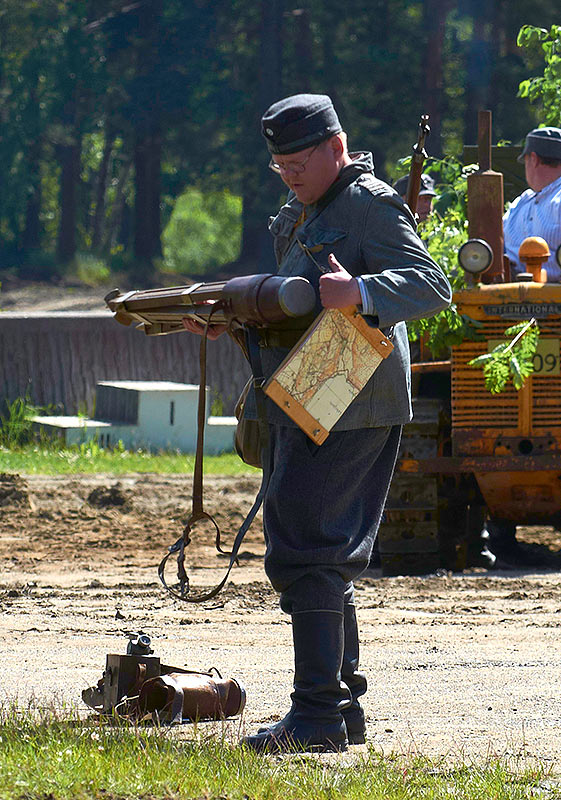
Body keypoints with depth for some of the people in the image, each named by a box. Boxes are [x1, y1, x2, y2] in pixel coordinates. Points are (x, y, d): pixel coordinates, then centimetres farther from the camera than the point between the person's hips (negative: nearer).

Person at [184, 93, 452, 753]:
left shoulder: (370, 205, -10)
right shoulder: (301, 216, 21)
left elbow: (431, 285, -21)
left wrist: (360, 292, -37)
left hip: (346, 410, -10)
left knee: (305, 553, -14)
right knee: (323, 557, 12)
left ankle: (317, 716, -14)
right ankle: (343, 708, 18)